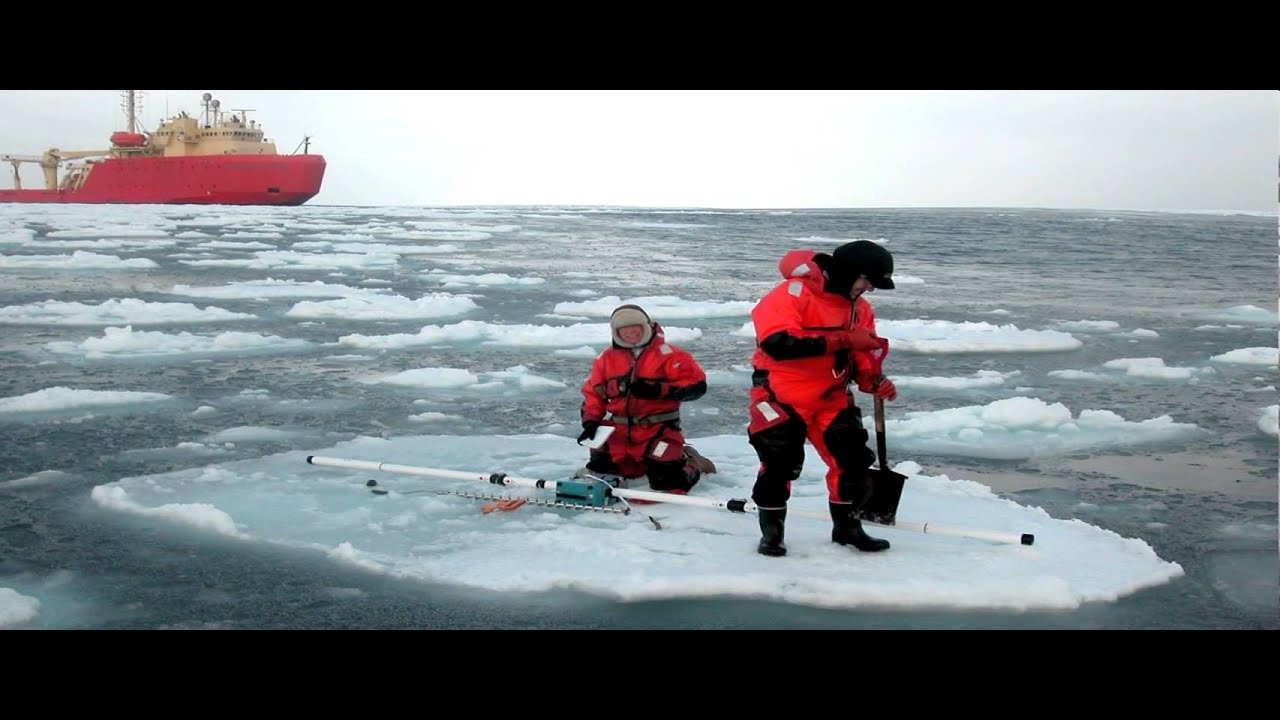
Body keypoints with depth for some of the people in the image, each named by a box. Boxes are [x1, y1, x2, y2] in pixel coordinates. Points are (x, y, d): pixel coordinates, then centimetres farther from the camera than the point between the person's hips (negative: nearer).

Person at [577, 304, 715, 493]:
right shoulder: (607, 358, 7)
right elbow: (593, 392, 15)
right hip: (619, 431, 5)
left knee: (668, 483, -15)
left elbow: (697, 385, -14)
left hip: (659, 430, -5)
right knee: (599, 470, 4)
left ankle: (690, 463, 20)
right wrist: (590, 421, 0)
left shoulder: (666, 353, -9)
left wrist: (660, 390, -24)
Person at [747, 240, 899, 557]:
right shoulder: (794, 292, -20)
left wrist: (874, 381, -10)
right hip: (782, 395, -6)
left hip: (832, 397, 6)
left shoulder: (860, 308, 5)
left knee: (852, 460, 2)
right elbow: (778, 342, -33)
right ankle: (771, 530, 10)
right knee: (780, 463, -11)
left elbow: (861, 356, 13)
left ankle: (847, 525, 23)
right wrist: (842, 340, -33)